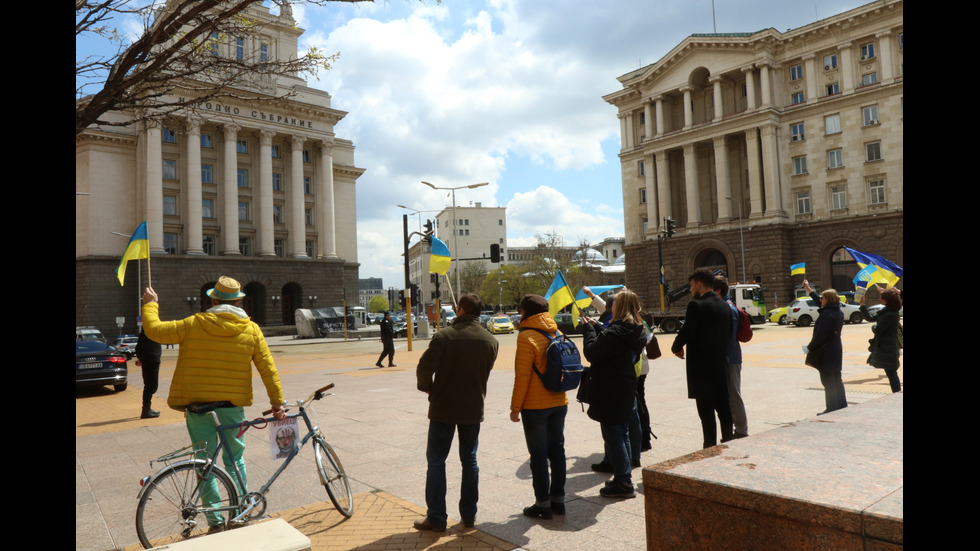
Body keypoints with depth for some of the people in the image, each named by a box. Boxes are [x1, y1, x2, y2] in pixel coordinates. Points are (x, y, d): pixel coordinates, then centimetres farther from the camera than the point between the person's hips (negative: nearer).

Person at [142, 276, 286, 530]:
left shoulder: (194, 324, -6)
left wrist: (150, 304, 19)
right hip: (233, 403, 1)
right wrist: (277, 402, 5)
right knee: (235, 459, 16)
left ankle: (216, 521, 14)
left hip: (197, 404, -1)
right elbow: (268, 368, -2)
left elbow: (154, 330, 1)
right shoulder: (251, 329, -2)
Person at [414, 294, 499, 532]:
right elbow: (485, 372, 6)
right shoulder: (490, 341, -1)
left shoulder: (444, 336, -15)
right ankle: (469, 515, 21)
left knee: (436, 460, 8)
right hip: (473, 408, 4)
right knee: (469, 459, 16)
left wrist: (427, 387, 1)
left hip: (443, 407, -4)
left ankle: (436, 518, 11)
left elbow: (424, 368, -18)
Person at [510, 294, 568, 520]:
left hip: (535, 406, -7)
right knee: (557, 450, 14)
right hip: (559, 402, 7)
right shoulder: (557, 334, 7)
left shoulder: (527, 337, -14)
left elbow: (522, 376, -16)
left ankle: (543, 504, 10)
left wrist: (515, 407, -10)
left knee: (538, 454, 2)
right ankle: (558, 499, 22)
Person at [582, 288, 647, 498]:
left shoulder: (615, 332, -22)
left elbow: (592, 352, -19)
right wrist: (596, 327, 11)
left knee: (612, 435, 0)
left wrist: (589, 328, -8)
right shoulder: (636, 332, 6)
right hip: (626, 390, 9)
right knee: (622, 432, 19)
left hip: (610, 394, -9)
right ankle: (624, 477, 29)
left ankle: (623, 482, 5)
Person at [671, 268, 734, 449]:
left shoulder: (697, 305, -14)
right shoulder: (725, 306, 10)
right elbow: (730, 334, 12)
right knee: (723, 407, 16)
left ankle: (710, 448, 2)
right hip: (721, 364, 8)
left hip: (701, 366, -7)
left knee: (706, 410, -2)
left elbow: (686, 332, -18)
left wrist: (676, 348, -1)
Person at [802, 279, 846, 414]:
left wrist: (810, 348, -13)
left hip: (825, 352, -9)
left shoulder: (826, 314, -20)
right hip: (836, 351, 9)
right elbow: (820, 301, 25)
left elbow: (820, 335, -23)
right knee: (837, 379, 17)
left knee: (828, 381, -2)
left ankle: (831, 409, 2)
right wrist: (809, 290, 33)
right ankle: (842, 405, 25)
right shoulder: (838, 312, 8)